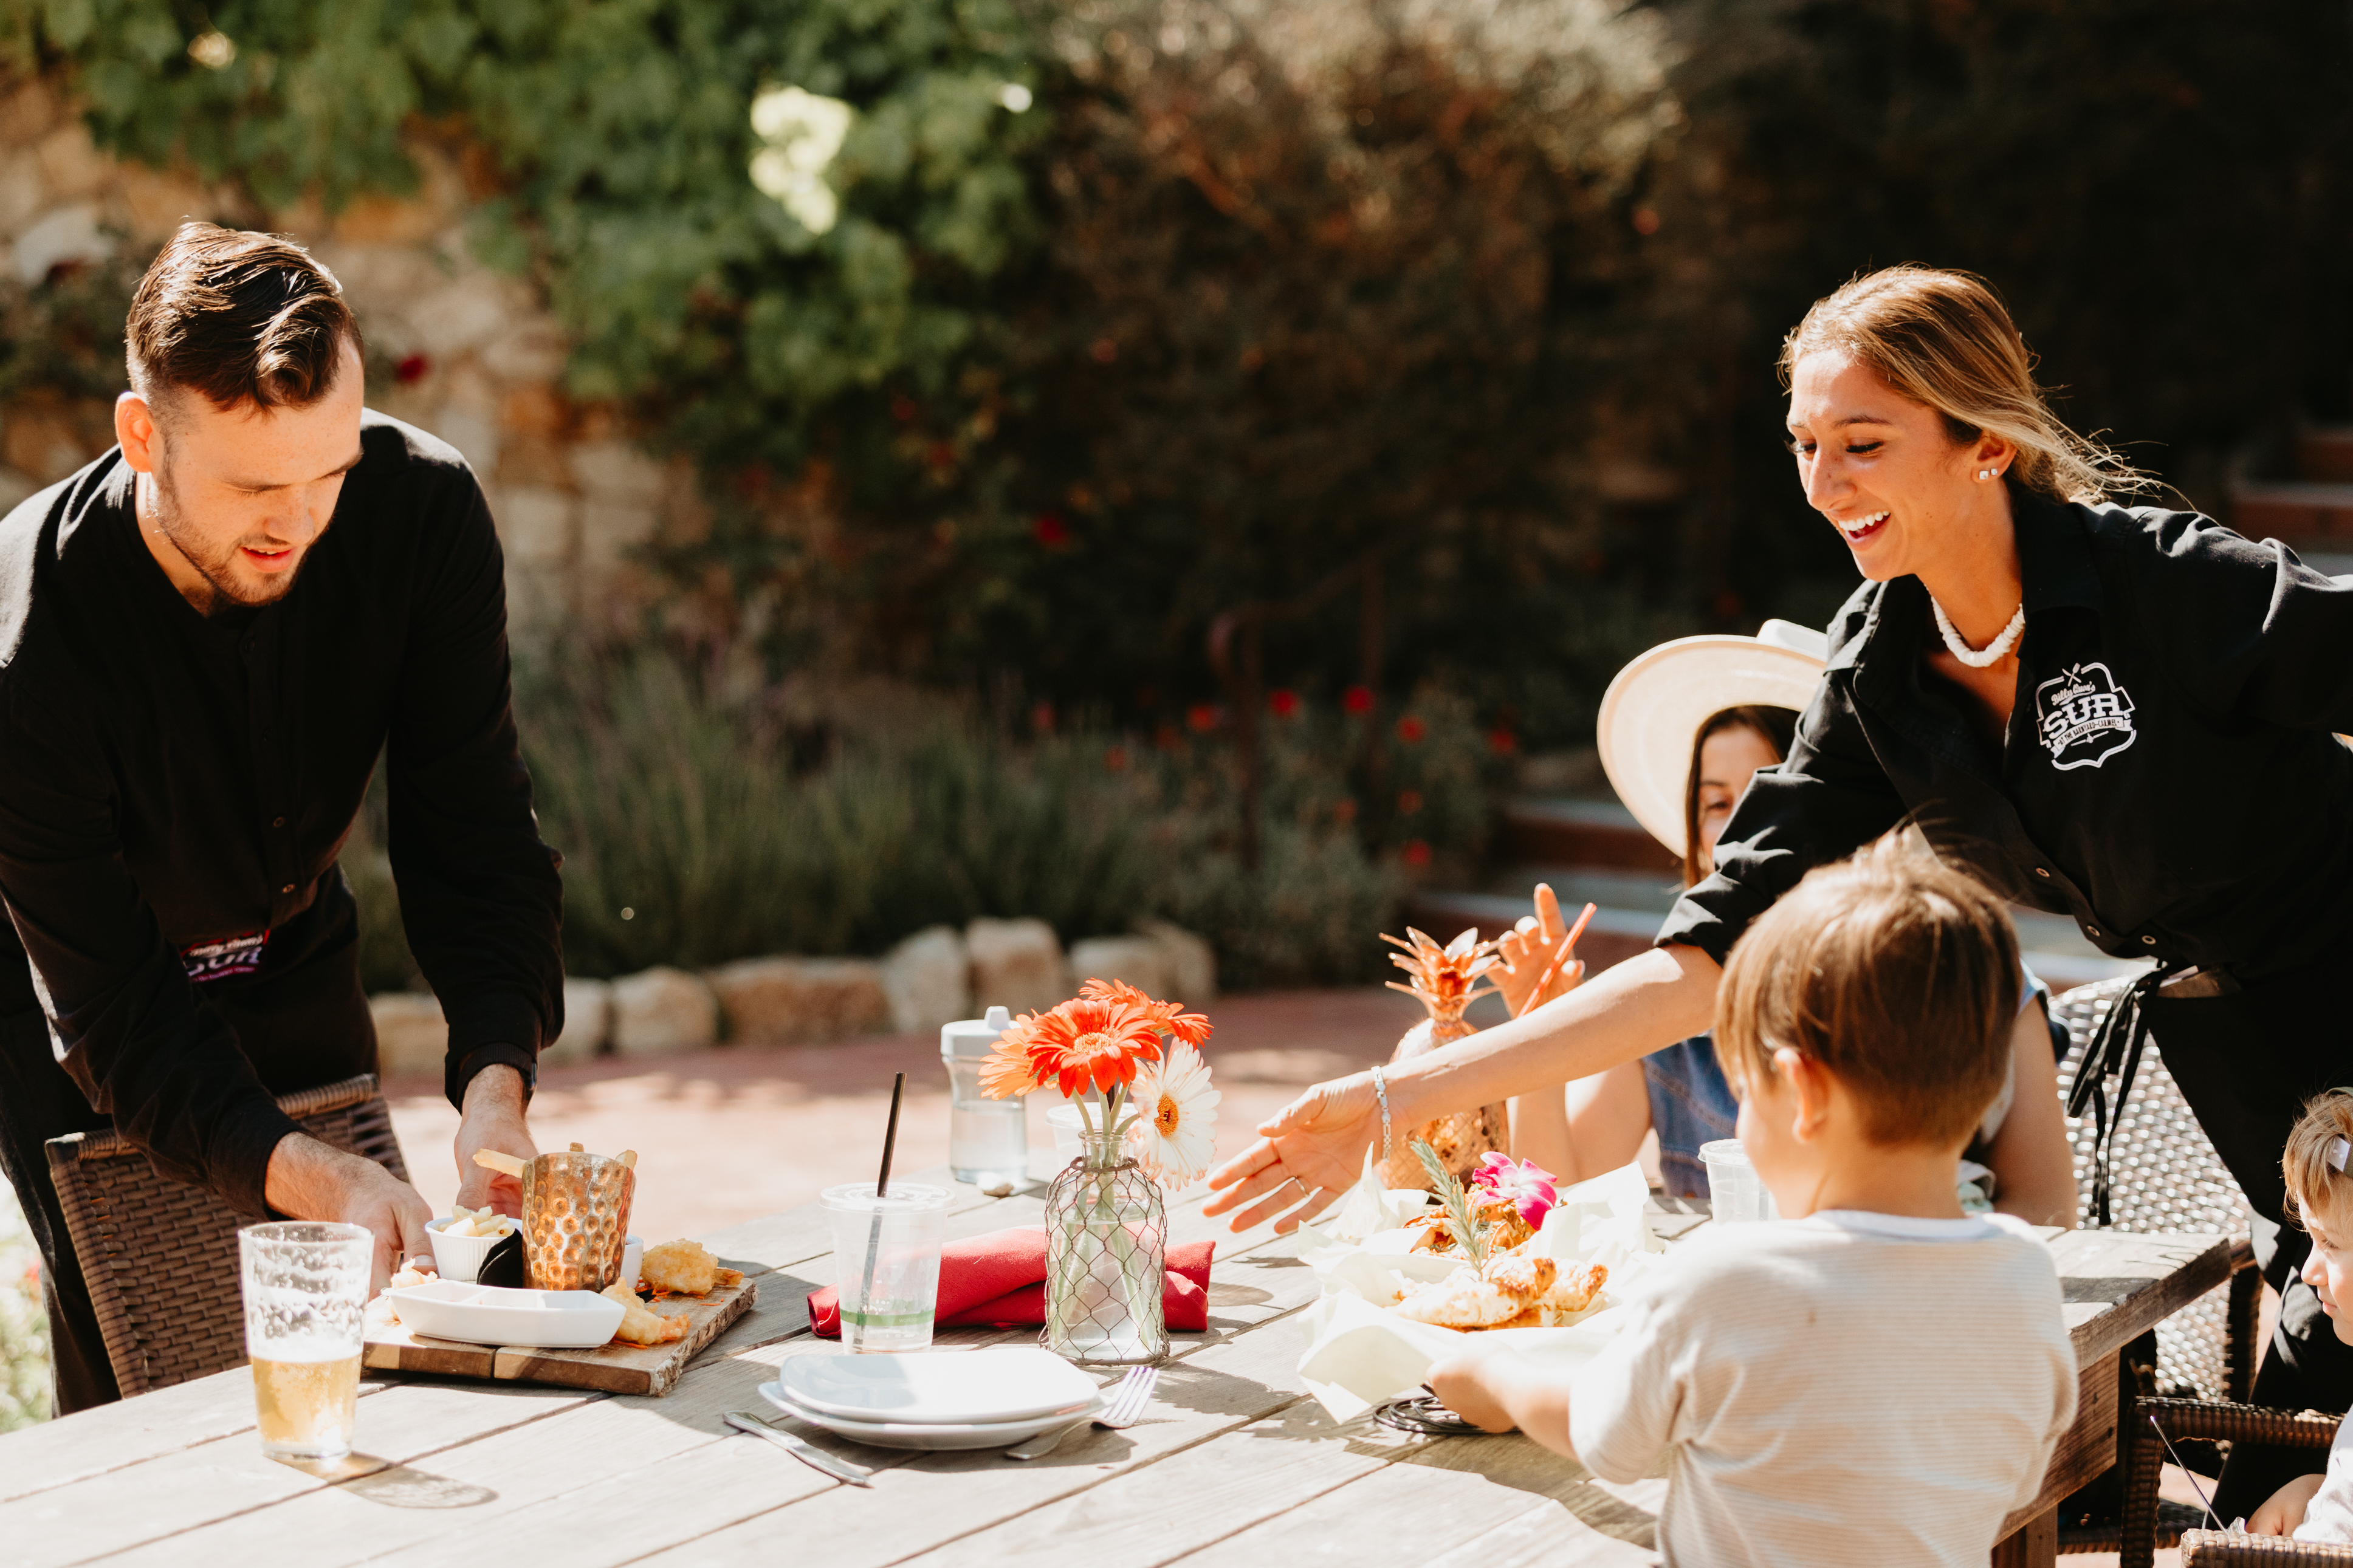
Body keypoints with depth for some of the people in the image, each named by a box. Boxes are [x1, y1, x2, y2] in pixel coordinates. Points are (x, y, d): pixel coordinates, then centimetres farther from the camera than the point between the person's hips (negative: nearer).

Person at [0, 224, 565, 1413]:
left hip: (293, 959, 4)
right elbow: (117, 1015, -32)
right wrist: (316, 1181, -48)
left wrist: (494, 1085, -36)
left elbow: (474, 839, -20)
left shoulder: (422, 511, -24)